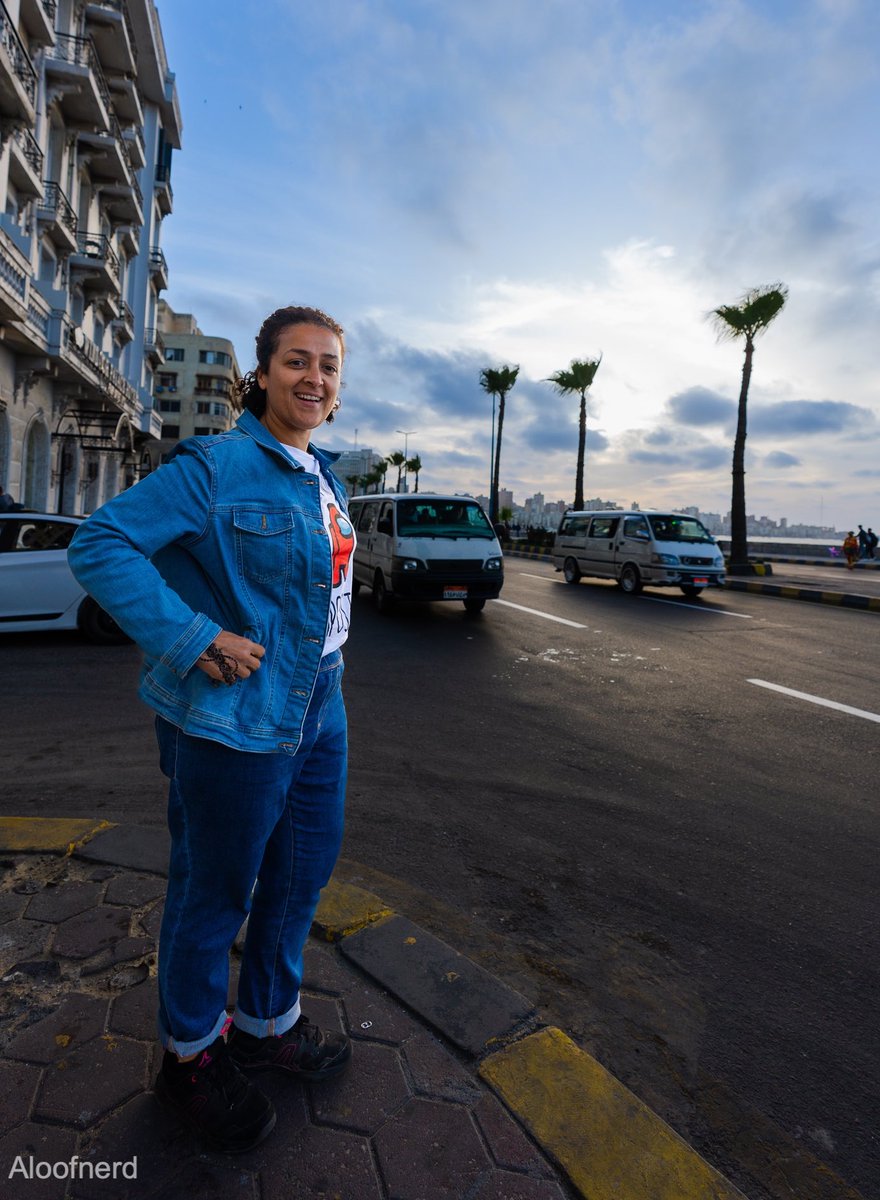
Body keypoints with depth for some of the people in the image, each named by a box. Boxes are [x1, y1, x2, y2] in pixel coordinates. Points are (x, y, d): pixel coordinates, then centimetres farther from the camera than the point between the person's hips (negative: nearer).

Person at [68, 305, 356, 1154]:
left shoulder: (321, 476, 10)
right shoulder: (216, 465, -15)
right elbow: (99, 544, -18)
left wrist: (324, 670, 13)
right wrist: (193, 639, -24)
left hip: (318, 704, 9)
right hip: (237, 717, -8)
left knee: (305, 868, 21)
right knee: (216, 890, 11)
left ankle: (269, 1024, 46)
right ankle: (190, 1056, 39)